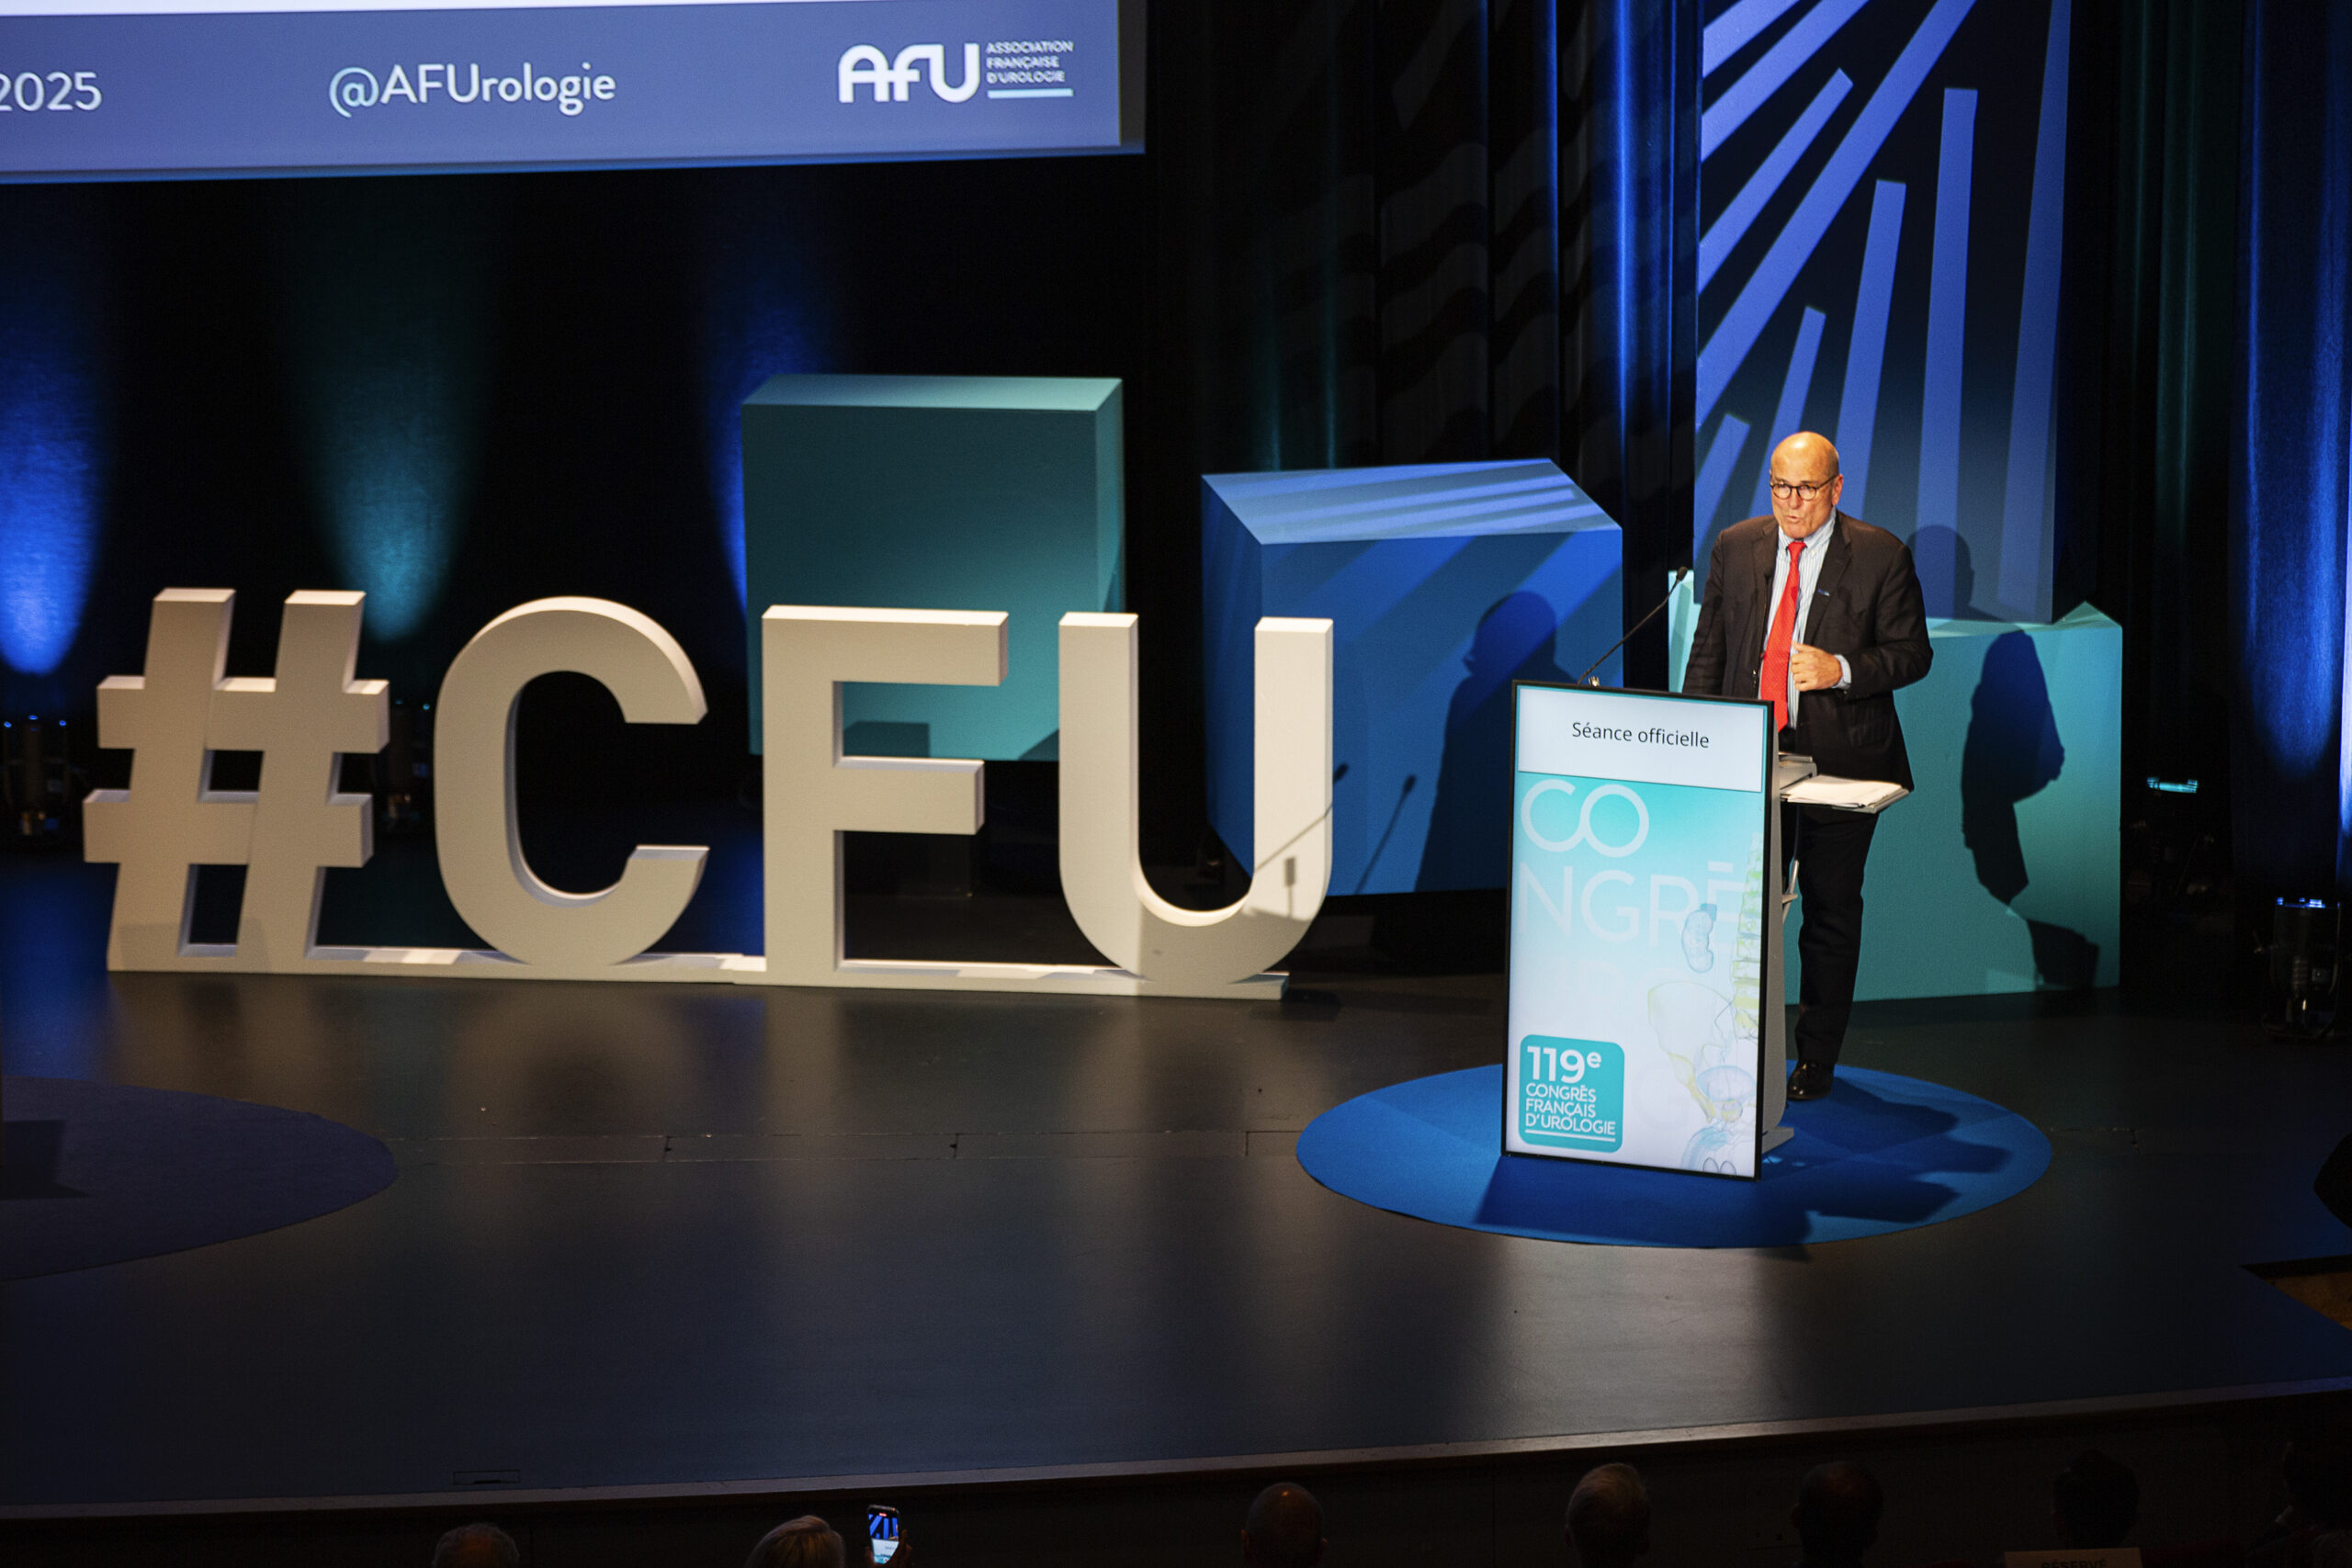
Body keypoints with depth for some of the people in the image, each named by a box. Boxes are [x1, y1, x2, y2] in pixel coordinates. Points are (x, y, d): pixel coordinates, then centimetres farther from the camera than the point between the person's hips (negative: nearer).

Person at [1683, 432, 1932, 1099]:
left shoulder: (1881, 556, -3)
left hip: (1841, 759, -2)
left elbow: (1912, 652, -2)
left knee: (1831, 911, 6)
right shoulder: (1735, 547, 7)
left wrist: (1841, 670, -19)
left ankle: (1816, 1059, 16)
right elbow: (1708, 650, 12)